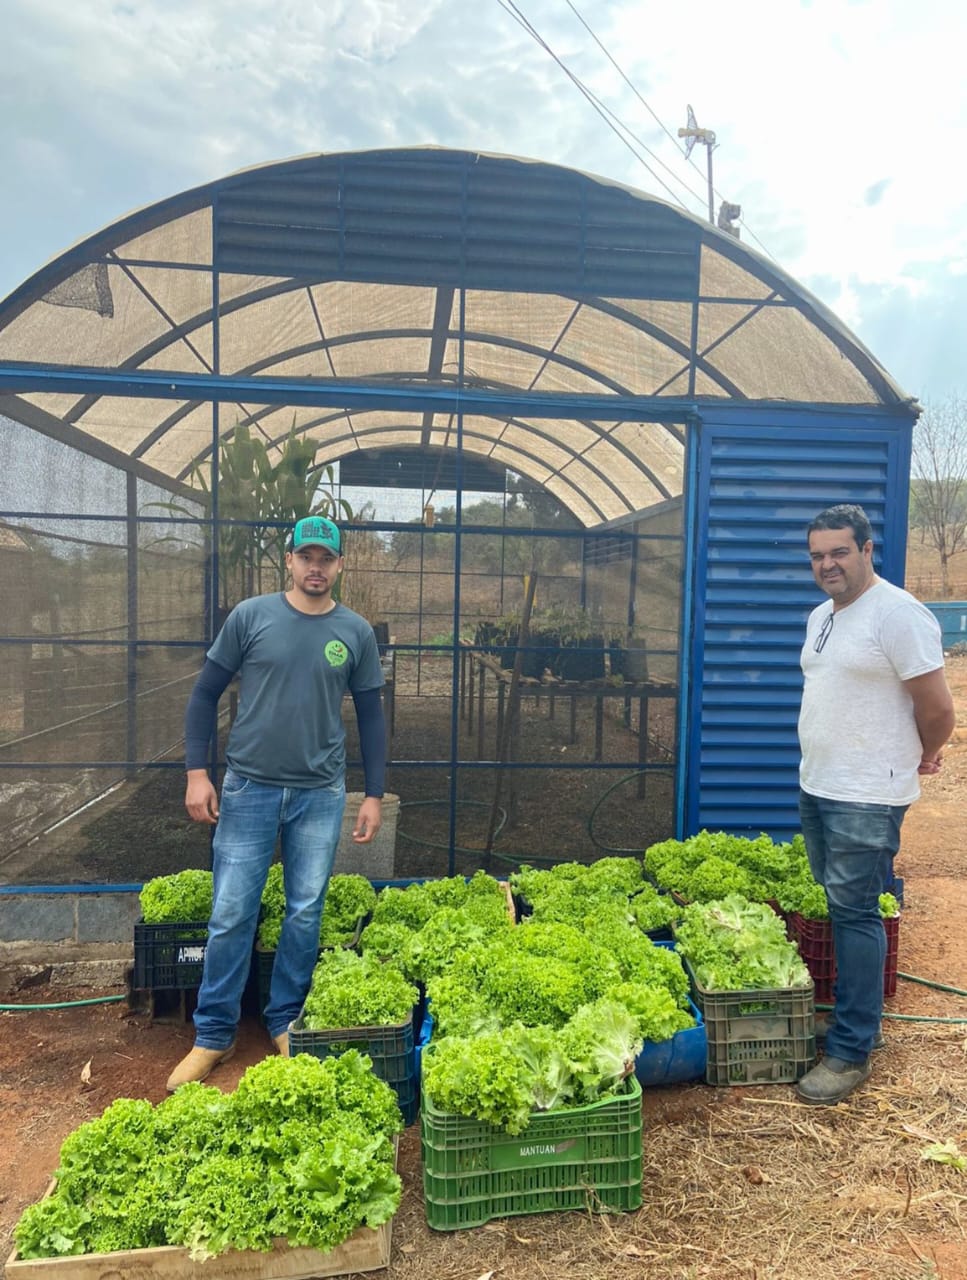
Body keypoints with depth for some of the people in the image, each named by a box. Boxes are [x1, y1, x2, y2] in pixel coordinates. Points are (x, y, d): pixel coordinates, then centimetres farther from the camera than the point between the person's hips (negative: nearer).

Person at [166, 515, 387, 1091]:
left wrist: (375, 795, 3)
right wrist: (197, 773, -4)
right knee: (231, 916, 5)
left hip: (321, 794, 1)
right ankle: (214, 1035, 22)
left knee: (305, 915, 9)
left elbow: (372, 716, 6)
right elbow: (205, 694, 3)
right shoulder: (251, 617, -2)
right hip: (249, 789, -1)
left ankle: (286, 1023, 29)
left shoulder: (356, 632, 1)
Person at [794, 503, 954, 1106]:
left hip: (867, 797, -8)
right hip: (816, 786, 9)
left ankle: (852, 1051, 9)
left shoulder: (898, 613, -16)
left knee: (856, 913, -3)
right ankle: (859, 1017, 32)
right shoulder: (821, 616, 11)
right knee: (838, 909, 16)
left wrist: (921, 757, 2)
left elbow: (939, 707, -14)